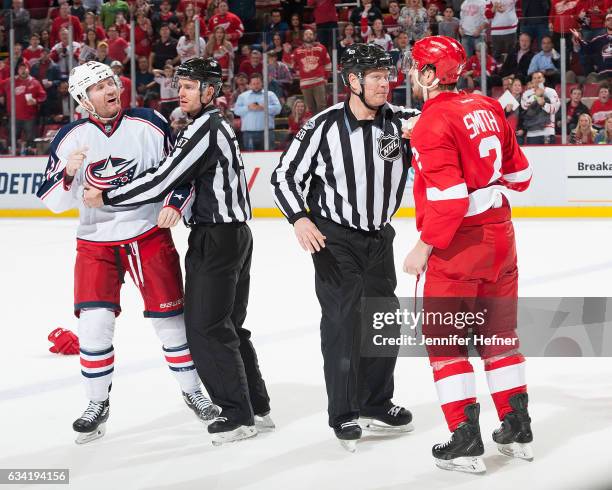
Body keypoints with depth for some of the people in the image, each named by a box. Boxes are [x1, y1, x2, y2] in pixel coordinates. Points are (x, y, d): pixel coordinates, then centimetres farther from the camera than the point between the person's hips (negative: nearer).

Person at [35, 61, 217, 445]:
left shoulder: (149, 125, -5)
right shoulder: (71, 138, -3)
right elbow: (52, 200, -3)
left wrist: (175, 204, -15)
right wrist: (68, 174, -23)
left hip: (150, 235, 0)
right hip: (96, 242, 0)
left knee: (169, 317, 4)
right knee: (94, 322, -9)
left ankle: (192, 389, 24)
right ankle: (98, 404, 6)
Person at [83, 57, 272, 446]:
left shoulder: (205, 128, -16)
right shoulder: (218, 126, 17)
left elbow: (163, 180, -19)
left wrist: (107, 197, -13)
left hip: (216, 237, -10)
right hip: (235, 234, 10)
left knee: (206, 328, -6)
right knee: (227, 326, 15)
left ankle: (239, 416, -3)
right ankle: (257, 408, 19)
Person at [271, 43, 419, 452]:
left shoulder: (401, 121, -9)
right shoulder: (324, 127, -17)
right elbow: (285, 176, -10)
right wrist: (300, 219, -24)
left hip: (378, 237, 5)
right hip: (334, 238, -5)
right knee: (343, 321, -6)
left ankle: (375, 403, 30)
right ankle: (344, 414, 6)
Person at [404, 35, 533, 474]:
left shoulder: (434, 122, -17)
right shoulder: (486, 108, 6)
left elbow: (447, 195, -23)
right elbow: (519, 173, 13)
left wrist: (424, 247, -15)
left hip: (455, 243, -7)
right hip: (499, 236, 7)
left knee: (444, 339, 3)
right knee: (499, 332, 18)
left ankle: (466, 442, 2)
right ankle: (517, 428, 24)